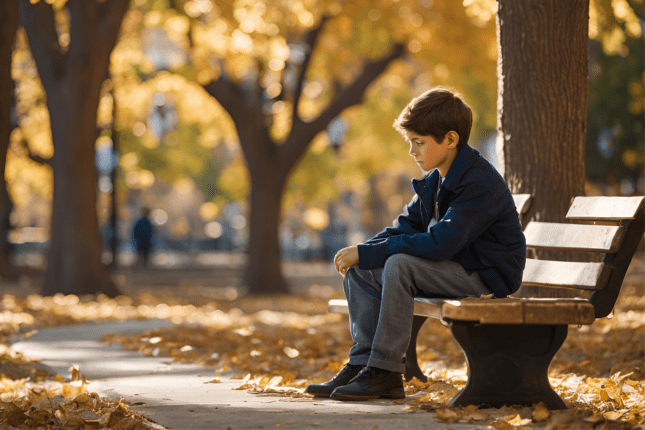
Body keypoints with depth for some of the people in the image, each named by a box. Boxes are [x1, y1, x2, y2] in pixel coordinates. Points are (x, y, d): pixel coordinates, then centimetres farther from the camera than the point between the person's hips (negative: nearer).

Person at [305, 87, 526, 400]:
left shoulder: (479, 183, -22)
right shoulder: (435, 180, 8)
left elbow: (439, 243, -29)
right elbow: (407, 227, 13)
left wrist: (366, 253, -27)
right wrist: (361, 251, -8)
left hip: (487, 276, -9)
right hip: (453, 269, 9)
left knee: (399, 264, -31)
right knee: (359, 270, -3)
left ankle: (385, 371, -25)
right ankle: (362, 362, -4)